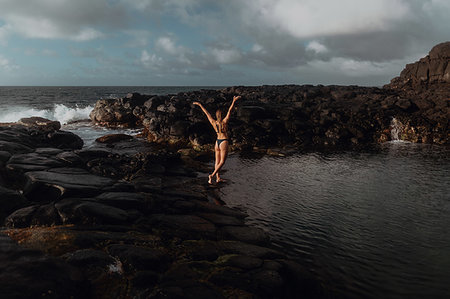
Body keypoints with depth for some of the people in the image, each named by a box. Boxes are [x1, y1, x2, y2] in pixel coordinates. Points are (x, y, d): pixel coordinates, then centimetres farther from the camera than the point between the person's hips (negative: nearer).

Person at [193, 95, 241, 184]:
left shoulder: (213, 122, 0)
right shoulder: (224, 121, -11)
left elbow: (206, 112, 8)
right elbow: (230, 111, -19)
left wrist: (199, 104, 15)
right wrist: (234, 101, -25)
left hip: (217, 142, 6)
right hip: (224, 142, -6)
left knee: (217, 161, 9)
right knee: (222, 162, -3)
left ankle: (218, 178, 12)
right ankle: (212, 175, -15)